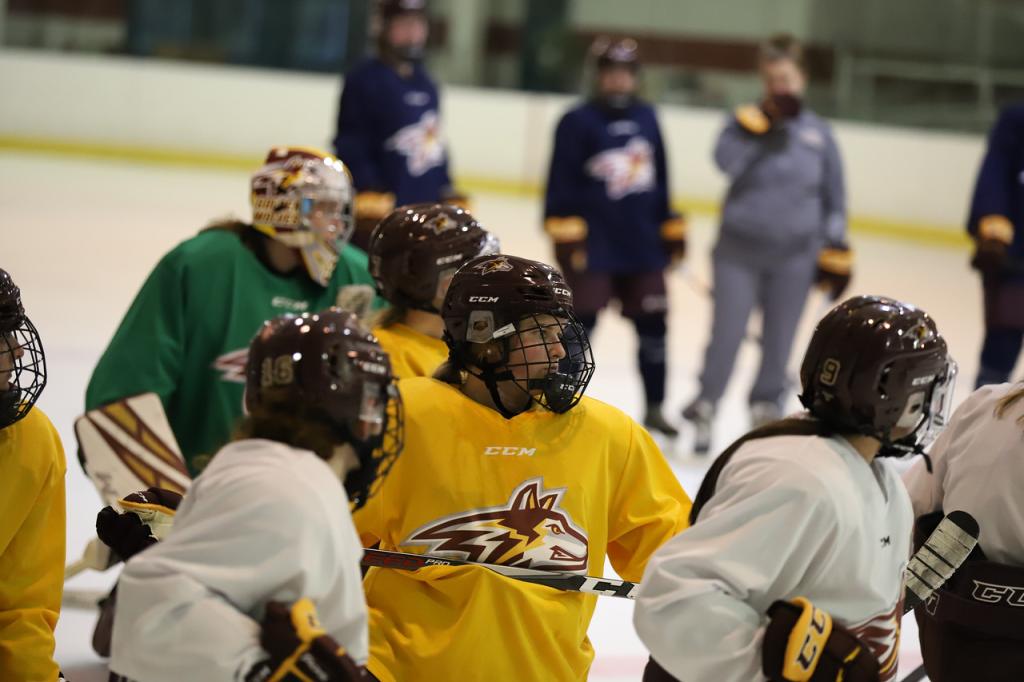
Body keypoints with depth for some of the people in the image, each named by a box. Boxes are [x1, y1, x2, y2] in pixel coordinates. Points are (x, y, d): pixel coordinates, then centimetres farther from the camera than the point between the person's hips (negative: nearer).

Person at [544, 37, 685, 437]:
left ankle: (654, 407, 21)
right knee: (582, 320, -3)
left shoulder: (646, 118, 9)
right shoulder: (578, 122, -8)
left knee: (653, 322, 9)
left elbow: (659, 177, 15)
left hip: (642, 242, 5)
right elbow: (562, 182, -10)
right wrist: (564, 235, -15)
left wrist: (671, 228, 15)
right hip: (592, 243, -5)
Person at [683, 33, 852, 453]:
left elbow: (834, 198, 11)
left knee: (779, 341, 7)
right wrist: (761, 125, -28)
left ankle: (766, 414, 21)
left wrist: (835, 252, 7)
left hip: (793, 255, 2)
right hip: (739, 249, -2)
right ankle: (703, 411, 11)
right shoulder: (746, 120, -1)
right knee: (727, 334, -4)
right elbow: (726, 160, -22)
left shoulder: (818, 134, 5)